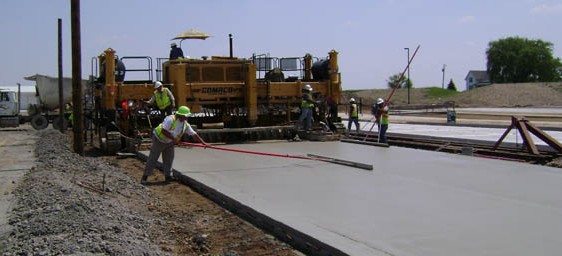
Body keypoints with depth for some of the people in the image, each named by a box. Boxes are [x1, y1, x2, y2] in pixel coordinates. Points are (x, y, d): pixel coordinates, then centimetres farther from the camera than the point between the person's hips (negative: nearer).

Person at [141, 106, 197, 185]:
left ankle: (167, 176, 14)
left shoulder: (186, 124, -5)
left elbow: (193, 133, -1)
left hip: (169, 143, 7)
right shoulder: (170, 119, -27)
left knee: (169, 159, 5)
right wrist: (173, 138, -29)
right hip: (159, 139, -7)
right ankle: (144, 178, 0)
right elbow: (163, 131, -30)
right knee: (152, 158, -4)